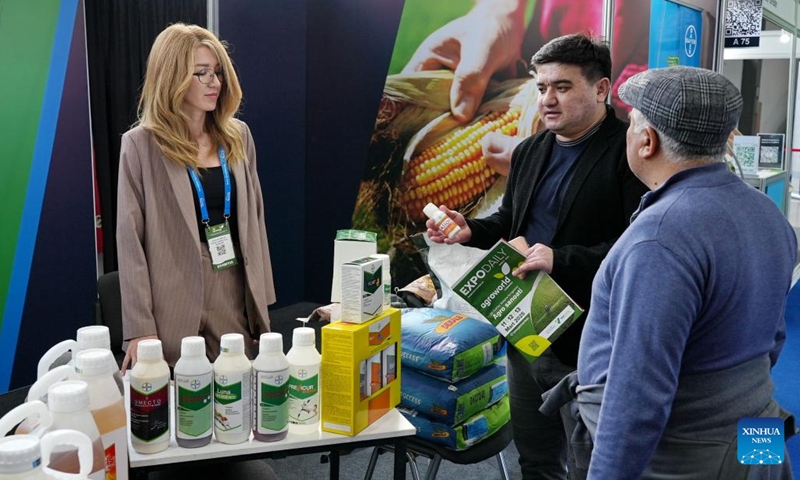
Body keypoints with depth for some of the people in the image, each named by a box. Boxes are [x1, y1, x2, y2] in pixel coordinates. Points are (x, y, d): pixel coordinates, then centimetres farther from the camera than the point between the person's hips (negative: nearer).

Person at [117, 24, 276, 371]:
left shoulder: (237, 136, 7)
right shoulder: (141, 144, -6)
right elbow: (130, 238, -7)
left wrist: (262, 297, 10)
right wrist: (140, 327, -11)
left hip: (237, 296, 4)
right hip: (177, 303, -4)